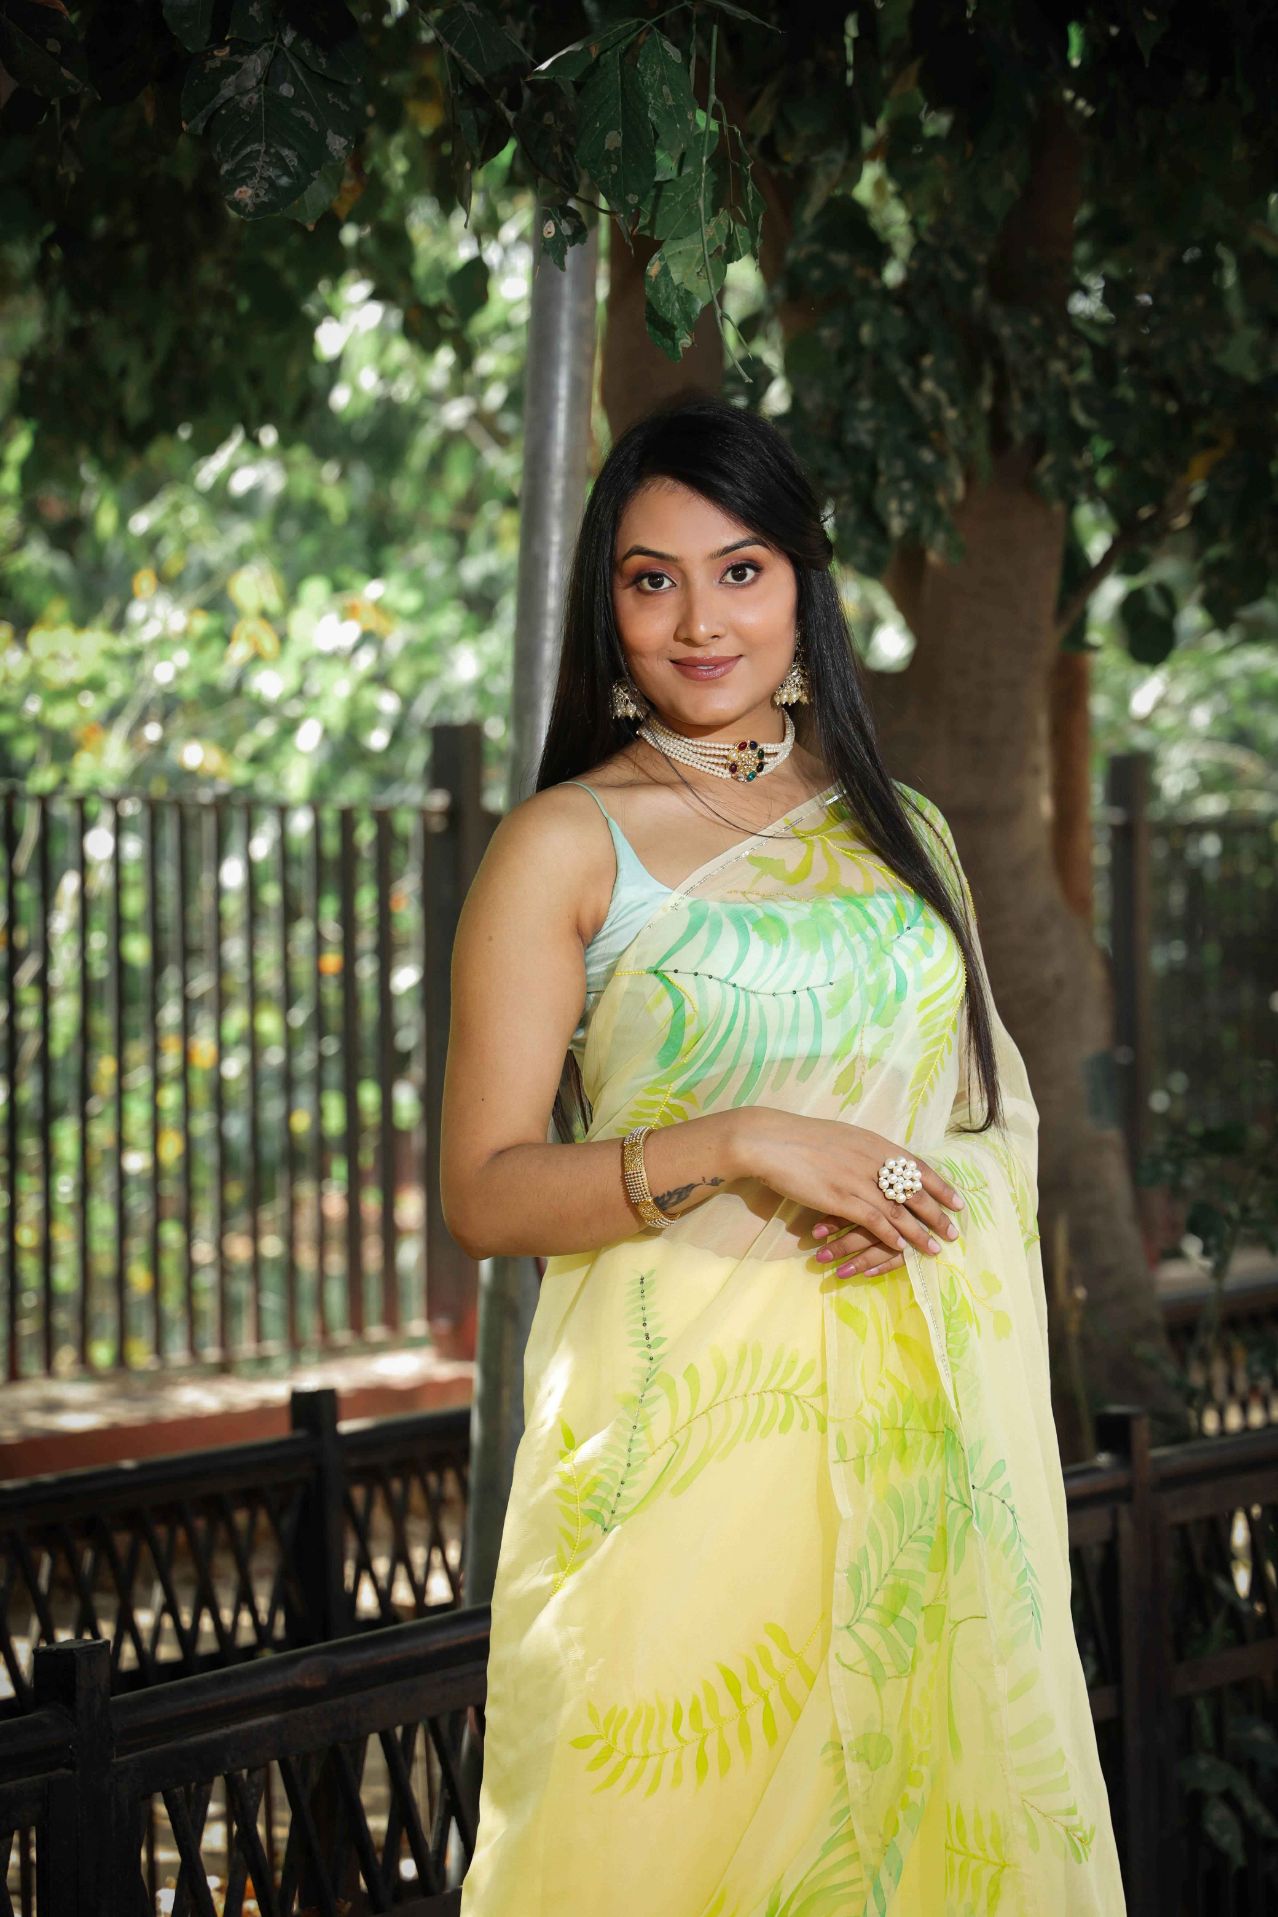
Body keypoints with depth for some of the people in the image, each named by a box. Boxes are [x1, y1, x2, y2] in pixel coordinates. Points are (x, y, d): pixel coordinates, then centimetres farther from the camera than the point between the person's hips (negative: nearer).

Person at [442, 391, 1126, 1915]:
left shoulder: (899, 829, 14)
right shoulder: (565, 846, -1)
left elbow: (1003, 1109, 19)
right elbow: (483, 1194, -6)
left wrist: (946, 1192, -4)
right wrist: (736, 1148, -17)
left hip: (911, 1428, 4)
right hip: (683, 1429, -4)